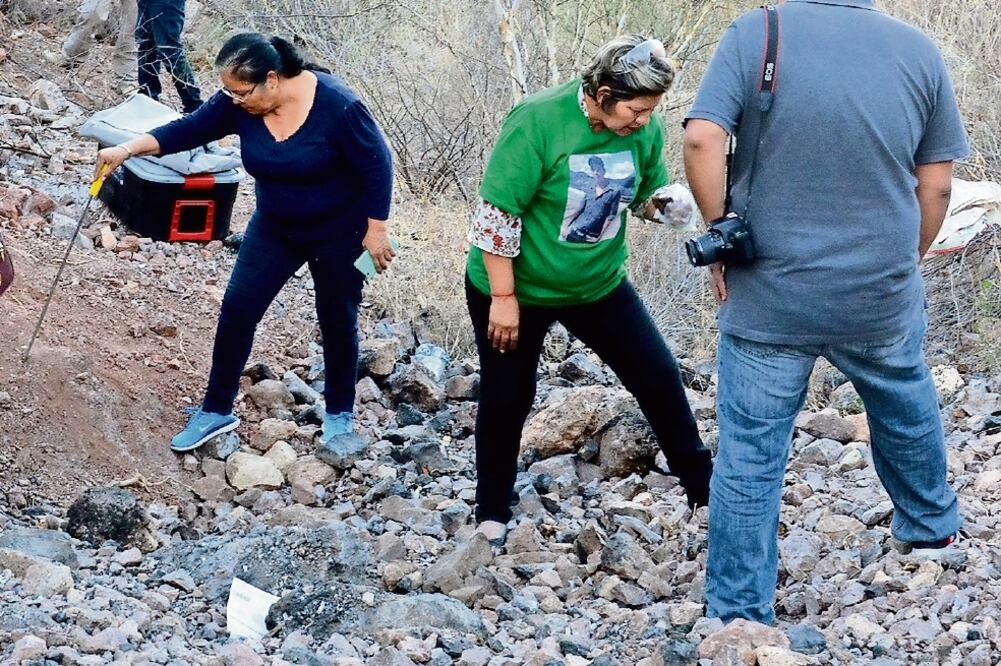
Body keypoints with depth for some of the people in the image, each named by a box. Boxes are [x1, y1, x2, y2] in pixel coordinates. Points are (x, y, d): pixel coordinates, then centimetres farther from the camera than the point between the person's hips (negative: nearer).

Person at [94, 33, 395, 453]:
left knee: (337, 320, 11)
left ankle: (340, 412, 31)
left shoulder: (337, 106, -29)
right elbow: (189, 129, -13)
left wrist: (376, 230, -17)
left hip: (339, 233, -4)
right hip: (275, 228, 4)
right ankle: (217, 410, 11)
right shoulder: (239, 103, -16)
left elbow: (376, 165, -21)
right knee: (237, 309, -2)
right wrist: (129, 149, -24)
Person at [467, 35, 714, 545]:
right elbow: (496, 214, -24)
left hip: (599, 286, 4)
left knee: (659, 377, 4)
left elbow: (646, 195, 7)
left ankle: (702, 485, 21)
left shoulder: (644, 130, -11)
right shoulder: (537, 121, -27)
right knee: (506, 400, 8)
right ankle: (492, 512, 28)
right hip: (516, 289, -4)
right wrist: (504, 298, -20)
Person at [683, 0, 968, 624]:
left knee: (749, 456, 7)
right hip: (882, 294, 3)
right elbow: (936, 186, 3)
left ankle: (738, 615, 12)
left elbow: (701, 141, -18)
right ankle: (932, 525, 51)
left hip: (768, 297, -2)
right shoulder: (920, 50, -1)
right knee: (907, 409, 29)